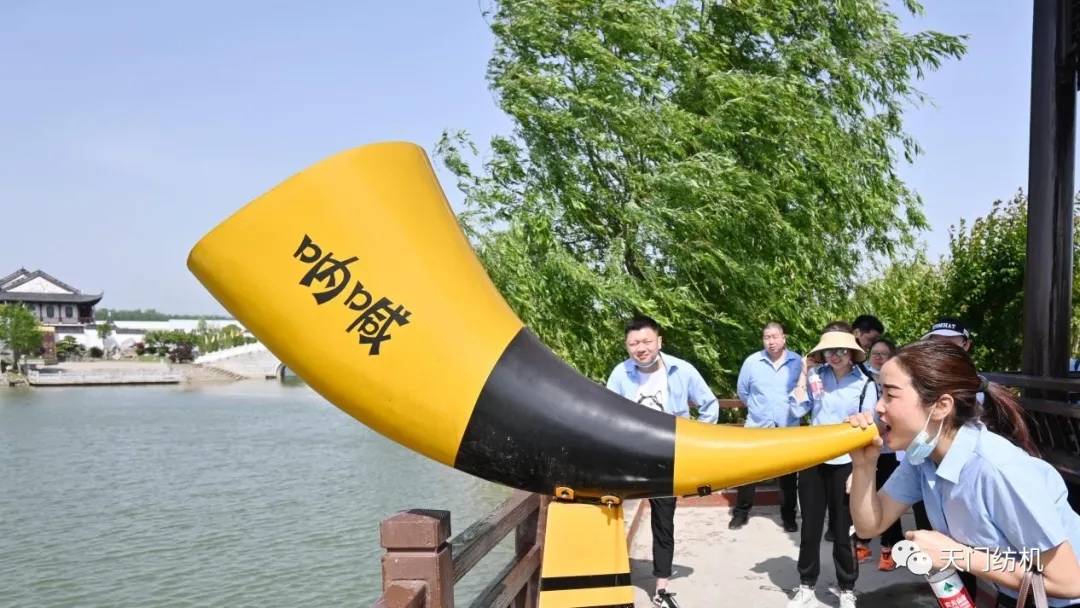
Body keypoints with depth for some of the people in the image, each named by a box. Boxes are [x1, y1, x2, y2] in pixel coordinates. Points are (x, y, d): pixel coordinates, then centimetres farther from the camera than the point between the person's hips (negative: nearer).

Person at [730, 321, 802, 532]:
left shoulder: (798, 362, -7)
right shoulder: (752, 361, -5)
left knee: (788, 474, 10)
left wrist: (793, 408, 6)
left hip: (788, 428, 0)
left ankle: (788, 516, 23)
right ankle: (741, 512, 20)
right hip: (756, 426, 0)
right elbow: (742, 391, 7)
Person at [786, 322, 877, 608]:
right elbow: (797, 410, -5)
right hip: (813, 461, 3)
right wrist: (804, 374, -6)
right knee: (810, 527, 11)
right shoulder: (817, 376, 1)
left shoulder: (864, 384, -5)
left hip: (844, 464, -2)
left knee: (843, 530, 6)